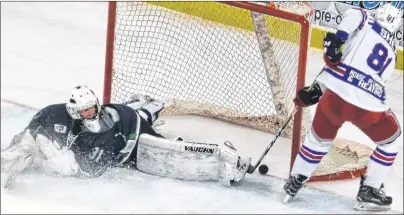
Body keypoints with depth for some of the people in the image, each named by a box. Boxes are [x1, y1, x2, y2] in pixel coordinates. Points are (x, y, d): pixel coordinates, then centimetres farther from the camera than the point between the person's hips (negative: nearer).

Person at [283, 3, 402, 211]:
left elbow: (352, 15, -13)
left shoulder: (364, 21, 14)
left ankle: (295, 181, 37)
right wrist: (315, 92, 22)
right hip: (368, 107, 0)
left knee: (320, 136, 29)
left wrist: (334, 41, -14)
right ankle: (369, 192, 26)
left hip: (336, 94, 0)